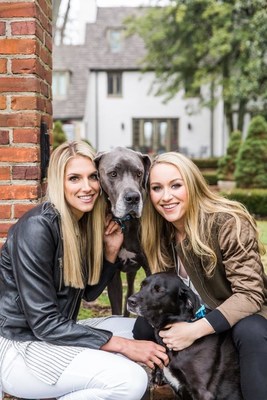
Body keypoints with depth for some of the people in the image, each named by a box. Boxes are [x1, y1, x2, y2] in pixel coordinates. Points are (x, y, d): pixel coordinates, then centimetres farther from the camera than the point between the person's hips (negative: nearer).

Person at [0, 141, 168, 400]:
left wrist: (111, 250, -4)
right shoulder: (37, 227, -22)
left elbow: (89, 293, 13)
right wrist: (122, 345, -22)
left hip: (57, 332, 9)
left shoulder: (86, 221, 4)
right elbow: (44, 323, -23)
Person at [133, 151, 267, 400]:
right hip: (196, 314, 6)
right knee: (144, 326, -16)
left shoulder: (230, 223, -24)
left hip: (243, 314, -5)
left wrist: (194, 330, -34)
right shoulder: (161, 230, -6)